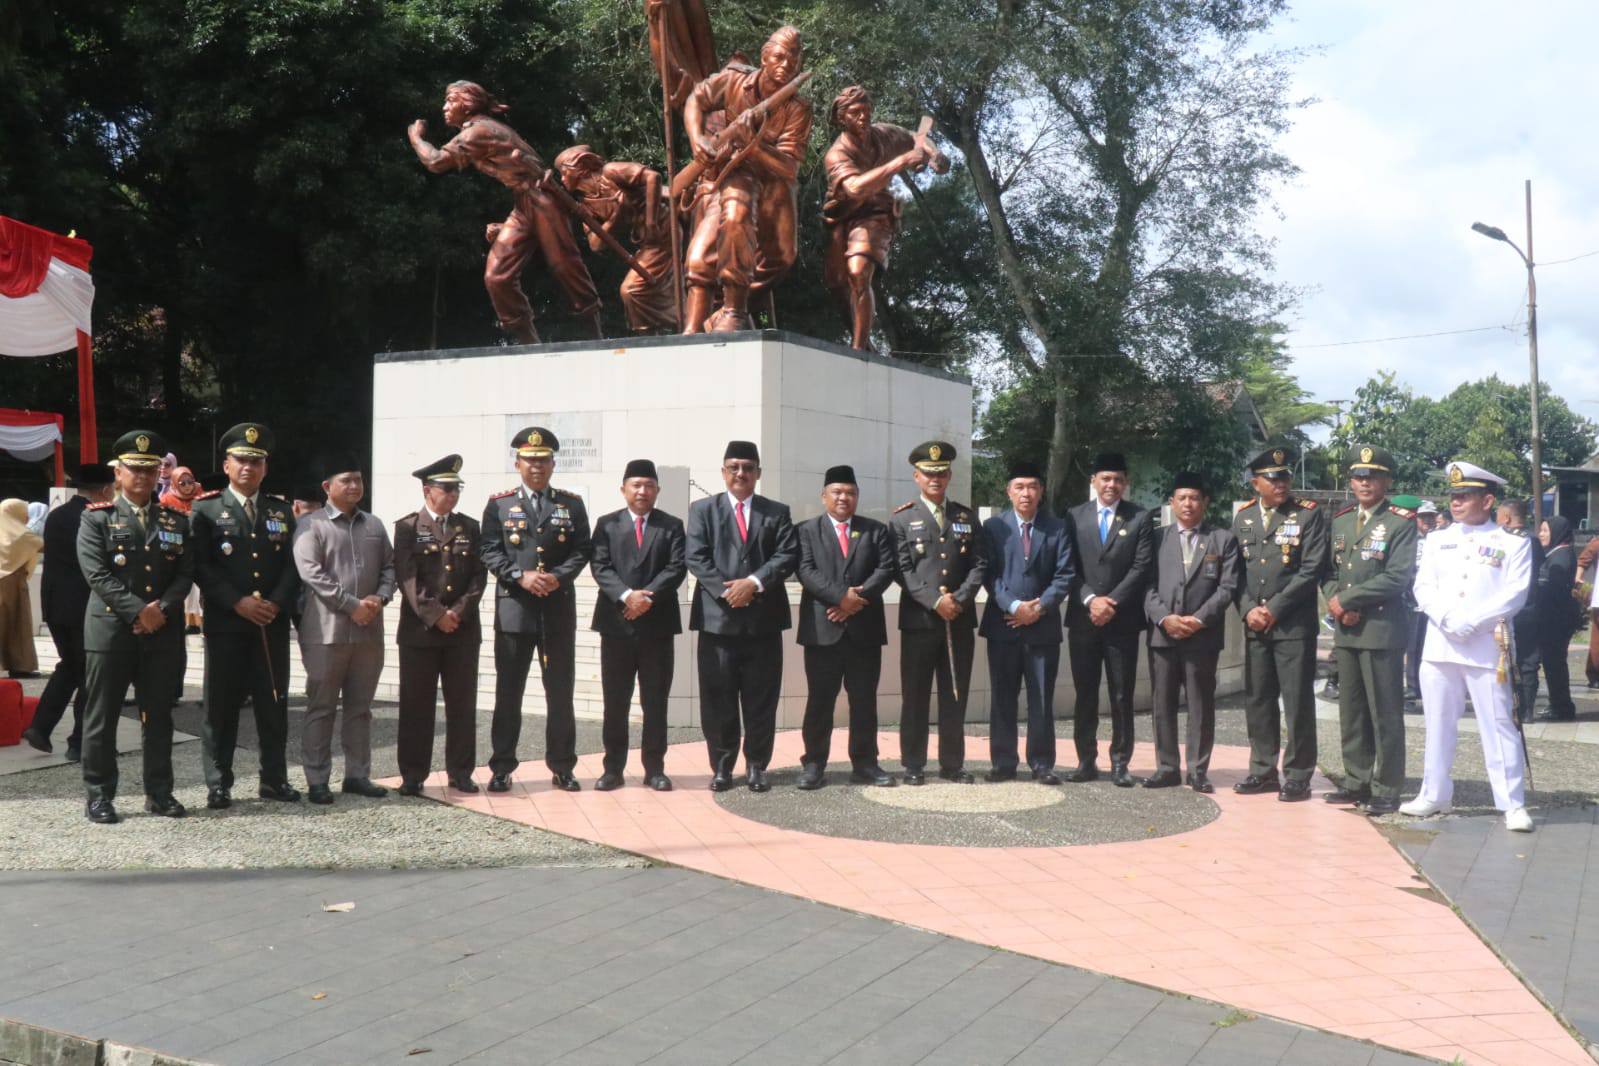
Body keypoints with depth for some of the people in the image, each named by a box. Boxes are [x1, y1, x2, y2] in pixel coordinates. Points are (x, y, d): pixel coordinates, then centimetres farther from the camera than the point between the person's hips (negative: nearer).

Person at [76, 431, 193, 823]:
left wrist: (162, 608, -11)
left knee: (159, 717, 8)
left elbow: (186, 573, 6)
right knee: (101, 717, 2)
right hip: (110, 629, -3)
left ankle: (159, 792, 17)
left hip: (164, 632, 3)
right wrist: (137, 611, -16)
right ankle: (100, 795, 11)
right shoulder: (96, 518, 2)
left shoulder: (177, 520, 12)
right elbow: (97, 575, -8)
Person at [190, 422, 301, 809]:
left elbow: (292, 564, 6)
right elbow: (201, 567, -6)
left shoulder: (281, 510, 12)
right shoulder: (206, 509, 2)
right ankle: (218, 784, 10)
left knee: (274, 705, 7)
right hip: (225, 624, -3)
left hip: (273, 624, 3)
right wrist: (239, 603, -15)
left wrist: (276, 603, -9)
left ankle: (274, 779, 16)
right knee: (221, 705, 2)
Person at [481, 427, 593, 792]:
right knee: (508, 692, 3)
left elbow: (583, 550, 3)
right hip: (514, 608, -1)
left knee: (560, 692, 6)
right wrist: (521, 576, -14)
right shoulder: (499, 504, 7)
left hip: (559, 609, 1)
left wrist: (558, 576, -14)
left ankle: (562, 767, 14)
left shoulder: (572, 504, 9)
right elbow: (490, 552, 0)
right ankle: (501, 768, 10)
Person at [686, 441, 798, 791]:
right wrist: (726, 592, -14)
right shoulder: (703, 510, 9)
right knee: (718, 698, 2)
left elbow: (788, 555, -1)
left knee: (761, 699, 4)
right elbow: (697, 558, -2)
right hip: (717, 618, -1)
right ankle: (721, 766, 12)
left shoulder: (777, 512, 11)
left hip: (764, 620, 1)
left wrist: (754, 583, -15)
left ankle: (756, 765, 14)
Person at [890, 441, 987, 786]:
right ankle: (914, 765, 10)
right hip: (918, 619, -3)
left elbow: (980, 563, 6)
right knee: (915, 696, 2)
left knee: (956, 696, 8)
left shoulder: (966, 517, 12)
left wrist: (960, 599, -9)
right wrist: (935, 601, -16)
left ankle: (953, 764, 16)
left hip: (960, 619, 3)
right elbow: (903, 570, -6)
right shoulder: (901, 518, 2)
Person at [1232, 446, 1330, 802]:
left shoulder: (1309, 515, -2)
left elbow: (1312, 570, -9)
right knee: (1257, 700, 9)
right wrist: (1249, 609, -5)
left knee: (1297, 702, -2)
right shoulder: (1243, 518, 11)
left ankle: (1297, 776, 6)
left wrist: (1273, 608, -12)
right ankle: (1263, 770, 20)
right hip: (1254, 625, 4)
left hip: (1294, 624, -4)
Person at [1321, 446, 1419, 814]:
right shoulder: (1340, 520, 14)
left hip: (1382, 628, -6)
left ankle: (1386, 790, 5)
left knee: (1385, 713, -1)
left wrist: (1346, 599, -13)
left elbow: (1397, 578, -15)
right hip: (1346, 629, 6)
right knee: (1351, 711, 12)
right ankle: (1357, 781, 21)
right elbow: (1329, 571, 14)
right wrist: (1334, 600, -7)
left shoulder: (1401, 522, -6)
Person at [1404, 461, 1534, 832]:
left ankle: (1513, 804, 2)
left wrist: (1470, 621, -17)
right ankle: (1434, 795, 21)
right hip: (1439, 647, 4)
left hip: (1488, 650, -4)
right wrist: (1448, 619, -13)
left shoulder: (1513, 544, 2)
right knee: (1439, 725, 11)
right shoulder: (1437, 541, 12)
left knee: (1499, 727, -3)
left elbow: (1515, 594, -7)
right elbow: (1423, 587, 4)